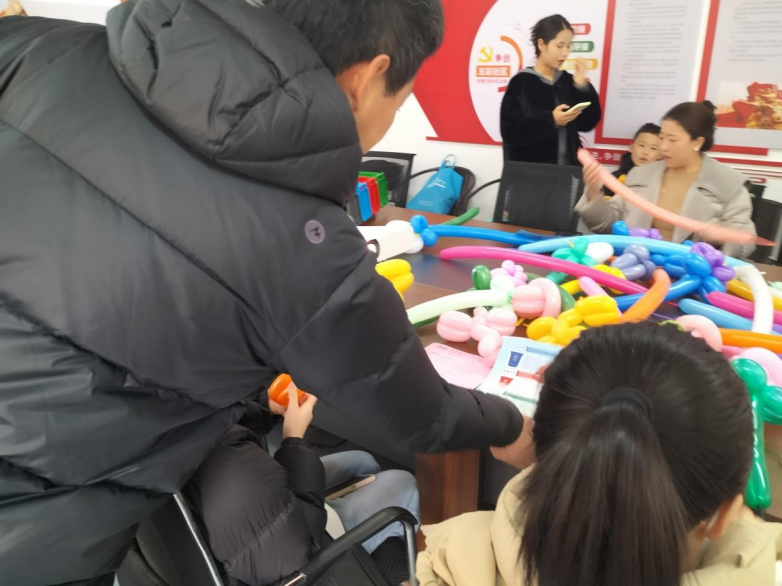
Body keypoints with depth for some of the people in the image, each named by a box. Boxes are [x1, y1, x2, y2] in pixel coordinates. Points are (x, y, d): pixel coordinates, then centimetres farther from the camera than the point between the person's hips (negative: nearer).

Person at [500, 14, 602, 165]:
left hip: (568, 165, 5)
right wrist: (550, 120, -23)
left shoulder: (567, 81, 9)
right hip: (531, 168, -5)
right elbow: (511, 131, -15)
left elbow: (587, 123, 4)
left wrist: (582, 86, -6)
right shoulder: (521, 83, -7)